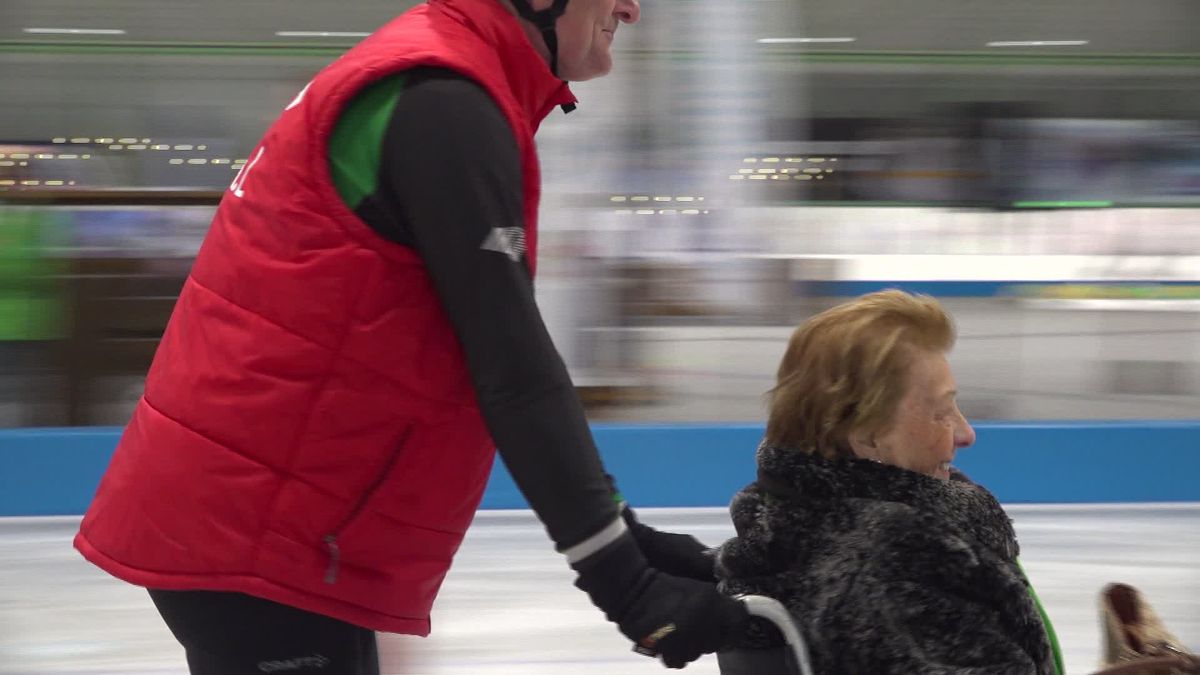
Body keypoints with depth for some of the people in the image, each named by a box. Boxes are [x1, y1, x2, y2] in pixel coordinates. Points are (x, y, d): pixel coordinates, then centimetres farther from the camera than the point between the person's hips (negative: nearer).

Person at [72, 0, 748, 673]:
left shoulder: (435, 89, 15)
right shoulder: (443, 106, -17)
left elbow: (502, 357, 18)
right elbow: (511, 369, -20)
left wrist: (623, 534, 14)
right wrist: (625, 583, -17)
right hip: (251, 538, -10)